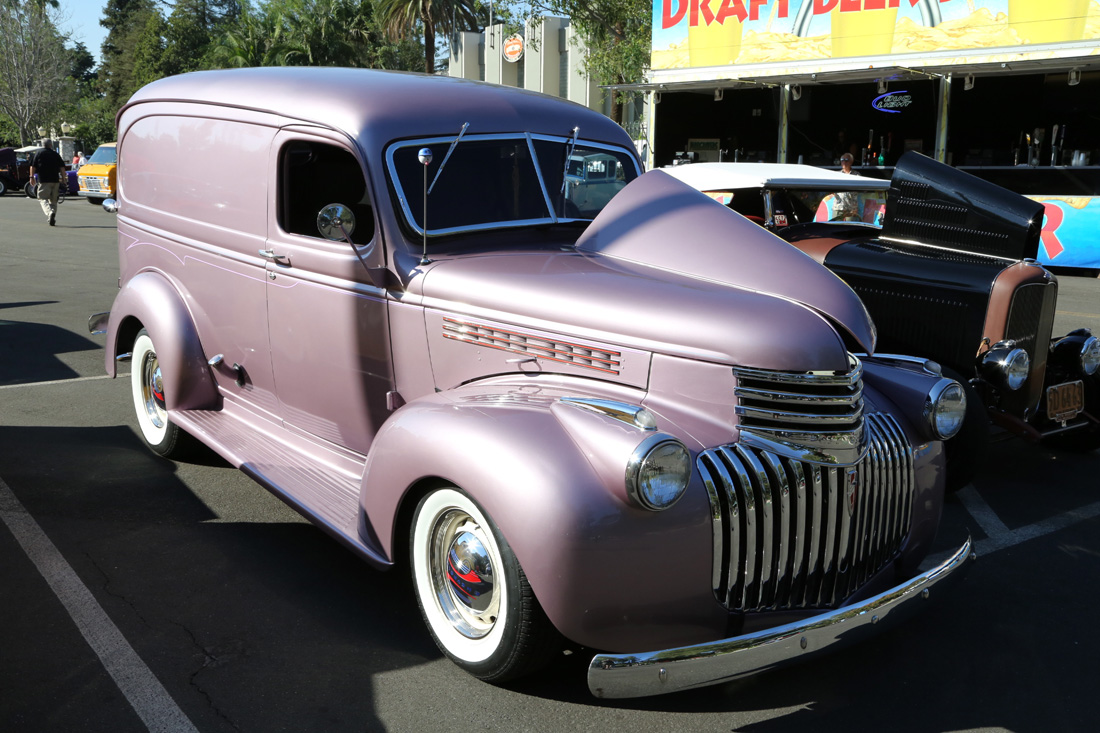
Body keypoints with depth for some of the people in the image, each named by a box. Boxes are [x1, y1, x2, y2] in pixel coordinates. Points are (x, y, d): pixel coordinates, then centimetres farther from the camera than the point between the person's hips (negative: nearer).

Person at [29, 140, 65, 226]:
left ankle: (50, 212, -30)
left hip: (43, 180, -3)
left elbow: (33, 166, -1)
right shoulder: (56, 155, 10)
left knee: (43, 199, -3)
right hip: (55, 180, 3)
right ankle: (52, 218, 13)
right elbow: (62, 167, 5)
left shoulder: (38, 153, 4)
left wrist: (32, 177, 4)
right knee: (53, 200, 13)